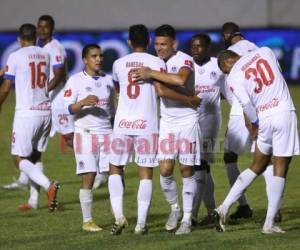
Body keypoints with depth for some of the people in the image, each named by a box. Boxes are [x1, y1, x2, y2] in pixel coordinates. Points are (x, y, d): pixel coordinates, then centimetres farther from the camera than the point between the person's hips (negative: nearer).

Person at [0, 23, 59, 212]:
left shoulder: (15, 57, -7)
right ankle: (33, 201, 15)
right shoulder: (45, 56, 8)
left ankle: (48, 185, -21)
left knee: (20, 158, 0)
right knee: (36, 155, 16)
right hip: (46, 111, 6)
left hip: (26, 113, -6)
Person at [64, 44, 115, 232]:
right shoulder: (76, 81, -2)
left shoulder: (108, 80, 12)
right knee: (88, 177, -4)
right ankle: (87, 221, 3)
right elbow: (68, 108, -8)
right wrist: (83, 103, -25)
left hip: (107, 133, 4)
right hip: (86, 133, -4)